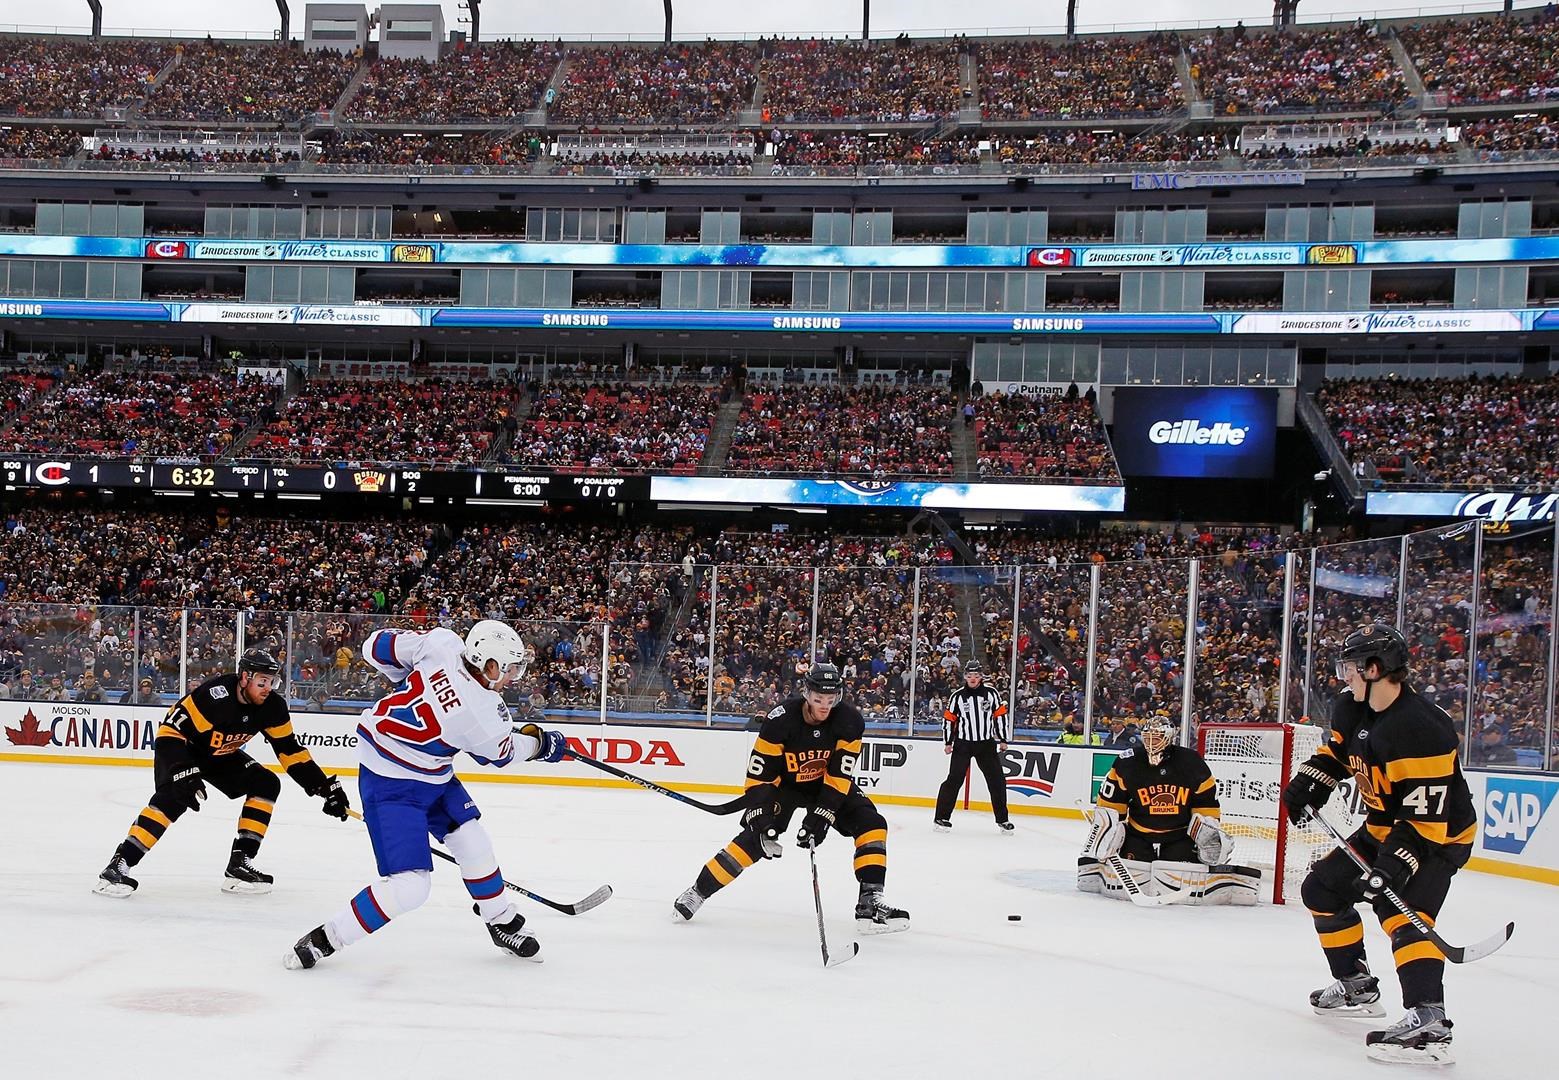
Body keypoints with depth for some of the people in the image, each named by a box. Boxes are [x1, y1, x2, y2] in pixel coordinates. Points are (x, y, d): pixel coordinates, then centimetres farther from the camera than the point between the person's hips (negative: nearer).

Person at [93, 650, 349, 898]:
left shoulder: (272, 706, -16)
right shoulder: (214, 695, -35)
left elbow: (290, 750, -6)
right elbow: (172, 730, -32)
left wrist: (325, 786, -9)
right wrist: (182, 772, -42)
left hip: (220, 754, 7)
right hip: (180, 746, -7)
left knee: (266, 784, -6)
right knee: (174, 796, -31)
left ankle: (239, 862, -4)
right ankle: (119, 864, -29)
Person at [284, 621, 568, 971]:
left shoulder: (442, 642, -15)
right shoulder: (483, 713, -28)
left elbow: (377, 647, -2)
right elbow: (503, 752, -4)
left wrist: (411, 679, 13)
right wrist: (539, 742, 15)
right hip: (392, 784, -9)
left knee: (472, 840, 13)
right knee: (410, 885, -12)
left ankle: (503, 923, 31)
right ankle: (324, 939, 0)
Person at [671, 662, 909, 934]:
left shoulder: (850, 721, -23)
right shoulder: (781, 719, -28)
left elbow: (839, 776, -23)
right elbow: (759, 774, -23)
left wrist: (820, 816, -30)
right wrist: (760, 818, -30)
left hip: (827, 783, 3)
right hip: (785, 783, -3)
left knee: (871, 824, -16)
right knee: (755, 838, -17)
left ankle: (870, 902, -14)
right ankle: (697, 892, -1)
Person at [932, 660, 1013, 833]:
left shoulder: (991, 693, -1)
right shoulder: (957, 696, -2)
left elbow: (1001, 715, 4)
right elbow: (949, 719, 3)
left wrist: (1003, 739, 2)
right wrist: (948, 742, -1)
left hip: (986, 744, 2)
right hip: (962, 744, -2)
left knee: (997, 781, 1)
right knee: (954, 779, -7)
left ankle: (1002, 820, 12)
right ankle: (941, 817, 0)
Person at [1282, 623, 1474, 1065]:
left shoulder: (1420, 730, -31)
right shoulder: (1352, 709, -4)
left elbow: (1426, 817, -33)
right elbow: (1336, 749, 18)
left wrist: (1397, 863, -39)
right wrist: (1310, 781, 1)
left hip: (1439, 834, -10)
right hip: (1384, 827, 10)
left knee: (1401, 910, -29)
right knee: (1323, 888, 13)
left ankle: (1428, 1021, -38)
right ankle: (1358, 987, 26)